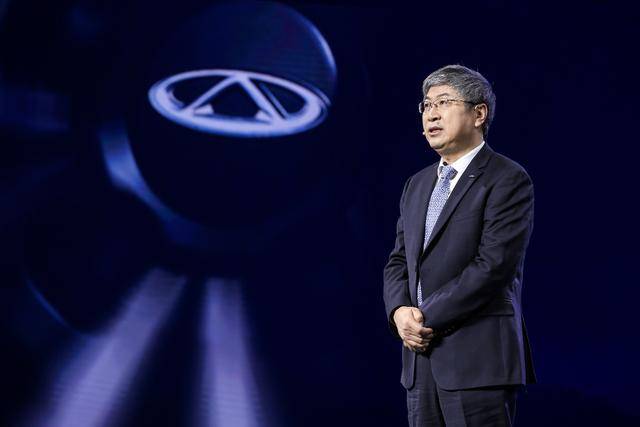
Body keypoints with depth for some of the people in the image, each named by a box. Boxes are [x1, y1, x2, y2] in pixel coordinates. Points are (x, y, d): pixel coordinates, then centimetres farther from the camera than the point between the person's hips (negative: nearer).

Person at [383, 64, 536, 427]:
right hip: (421, 358, 7)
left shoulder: (508, 180, -6)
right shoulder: (418, 185, 18)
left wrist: (427, 318, -13)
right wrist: (400, 311, -4)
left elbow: (493, 265, -15)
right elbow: (399, 261, 17)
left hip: (478, 359, -7)